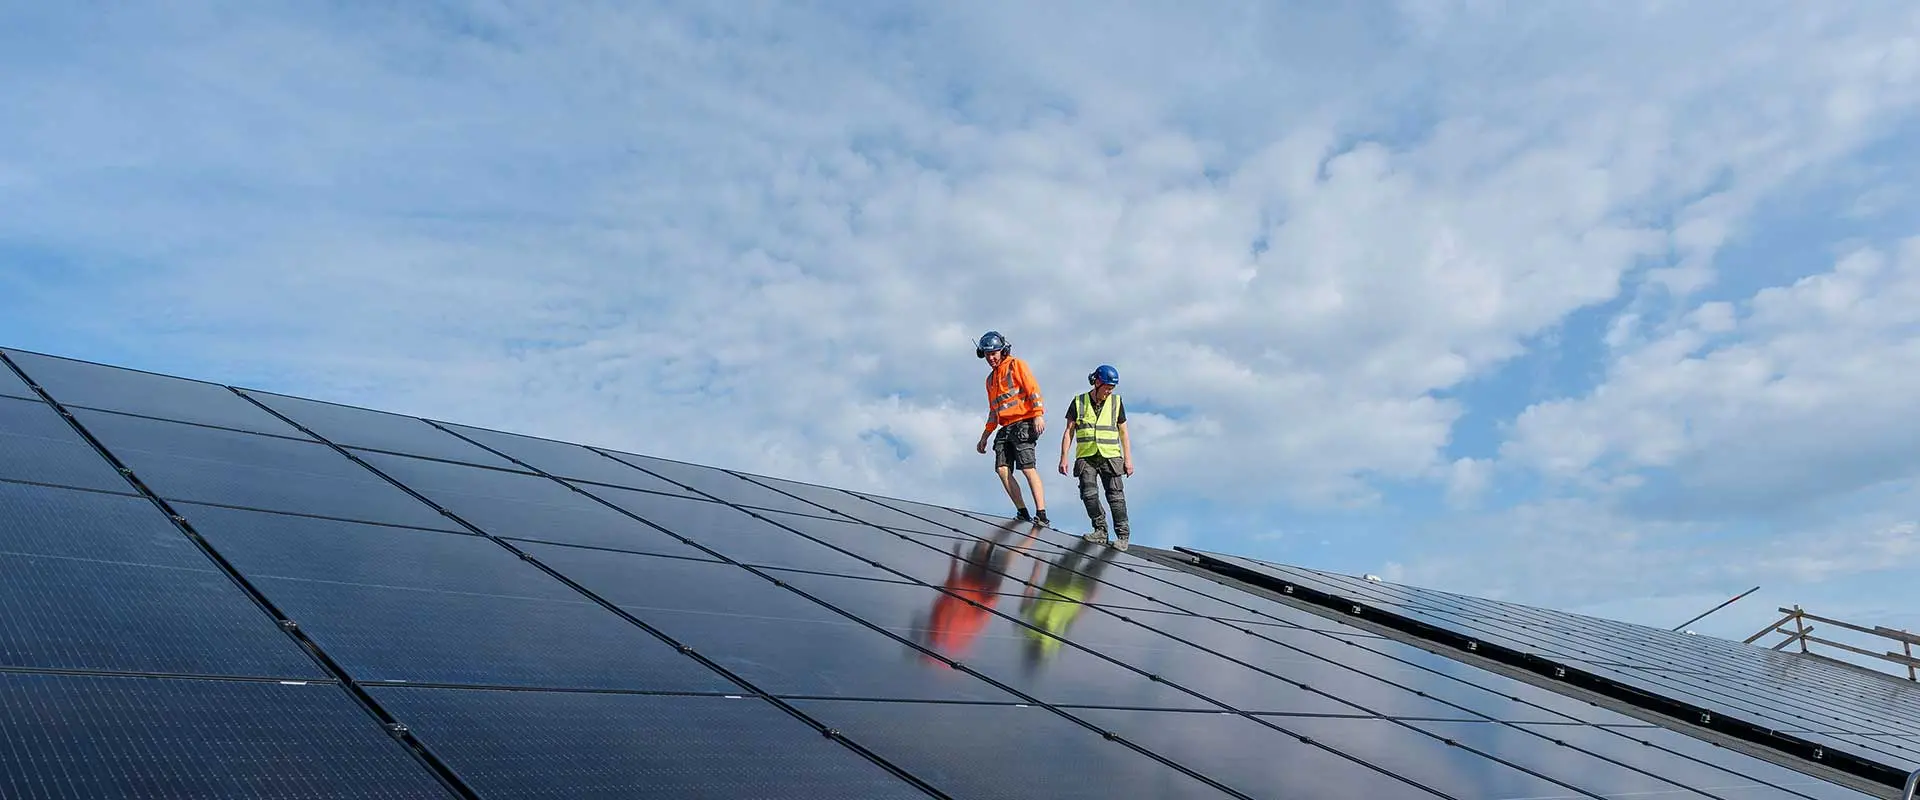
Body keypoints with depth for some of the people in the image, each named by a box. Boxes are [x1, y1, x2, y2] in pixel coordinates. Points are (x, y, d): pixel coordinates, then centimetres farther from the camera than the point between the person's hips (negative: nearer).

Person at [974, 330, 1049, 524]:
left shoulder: (1016, 365, 5)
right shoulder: (990, 379, 26)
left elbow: (1033, 388, -7)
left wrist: (1038, 415, -20)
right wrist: (984, 437, 25)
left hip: (1023, 423, -7)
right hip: (1005, 428, 7)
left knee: (1027, 468, -17)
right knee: (1002, 469, -8)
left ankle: (1041, 515, -20)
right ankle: (1023, 513, -7)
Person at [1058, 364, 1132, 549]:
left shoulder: (1116, 402, 8)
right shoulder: (1079, 402, 5)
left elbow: (1123, 433, 11)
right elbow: (1068, 432, 7)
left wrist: (1128, 459, 4)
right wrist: (1063, 458, -1)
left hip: (1110, 456, 0)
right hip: (1086, 457, 0)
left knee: (1115, 495, -8)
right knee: (1089, 494, -12)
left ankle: (1122, 536, -3)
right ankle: (1101, 531, 0)